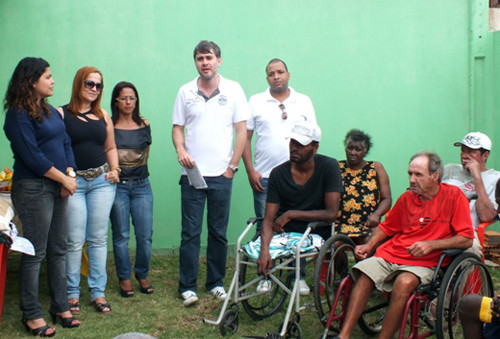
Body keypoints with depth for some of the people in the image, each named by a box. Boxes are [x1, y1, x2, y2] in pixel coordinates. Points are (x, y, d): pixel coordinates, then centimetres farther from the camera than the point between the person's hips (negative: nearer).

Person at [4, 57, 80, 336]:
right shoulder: (19, 115, -11)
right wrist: (64, 178, -12)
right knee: (35, 253, 0)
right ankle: (32, 315, 12)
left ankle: (60, 307, 23)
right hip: (33, 188, -8)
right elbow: (32, 156, -16)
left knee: (59, 250, 12)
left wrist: (70, 175, -3)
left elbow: (66, 144, 13)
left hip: (58, 187, 8)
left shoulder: (51, 112, 14)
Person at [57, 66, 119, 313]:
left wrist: (114, 169, 5)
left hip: (101, 181, 4)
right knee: (74, 241, -1)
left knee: (99, 238, 6)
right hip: (73, 182, -4)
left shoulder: (103, 116, 13)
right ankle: (72, 292, 13)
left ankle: (98, 291, 14)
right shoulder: (62, 114, -1)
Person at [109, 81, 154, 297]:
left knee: (145, 235, 0)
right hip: (117, 185, -2)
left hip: (141, 184, 2)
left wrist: (136, 169, 11)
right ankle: (124, 278, 17)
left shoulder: (144, 125, 8)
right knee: (121, 235, 3)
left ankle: (142, 275, 19)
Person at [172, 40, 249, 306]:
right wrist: (181, 150, -11)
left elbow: (241, 130, 2)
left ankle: (216, 283, 21)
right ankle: (187, 286, 11)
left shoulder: (233, 90, 2)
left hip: (221, 175, 0)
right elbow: (177, 128, 9)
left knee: (219, 232, 8)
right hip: (192, 173, 0)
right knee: (190, 232, 2)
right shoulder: (186, 92, 6)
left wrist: (232, 167, -3)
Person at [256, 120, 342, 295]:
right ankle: (267, 275, 9)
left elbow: (331, 213, -15)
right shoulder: (278, 173, -5)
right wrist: (264, 249, -29)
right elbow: (268, 219, -10)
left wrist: (290, 214, -16)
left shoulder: (329, 166, -10)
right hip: (285, 233, 1)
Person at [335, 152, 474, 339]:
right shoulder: (406, 198, 10)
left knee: (404, 283, -35)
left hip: (424, 262, -4)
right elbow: (387, 227, 23)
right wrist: (368, 245, 7)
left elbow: (466, 239, -6)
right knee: (365, 273, -24)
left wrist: (431, 244, -16)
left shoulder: (453, 196, -3)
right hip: (391, 253, 4)